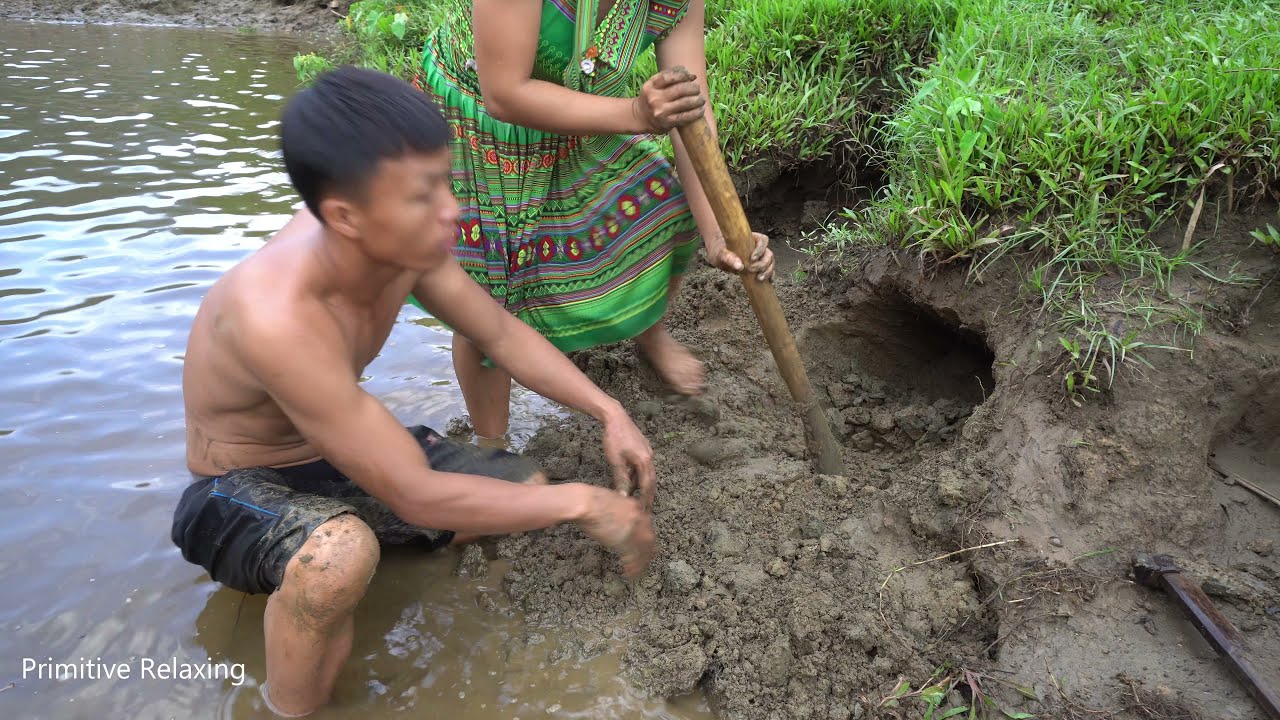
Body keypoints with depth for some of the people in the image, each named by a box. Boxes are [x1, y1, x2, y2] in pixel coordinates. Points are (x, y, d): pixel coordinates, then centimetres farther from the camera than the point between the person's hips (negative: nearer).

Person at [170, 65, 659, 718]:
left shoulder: (400, 241, -17)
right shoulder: (277, 317, -39)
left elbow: (502, 334, -1)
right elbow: (417, 495, -34)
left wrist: (608, 412, -12)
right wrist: (582, 504, -26)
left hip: (349, 452, 8)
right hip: (243, 492, -7)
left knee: (527, 490, 4)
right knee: (341, 554, -40)